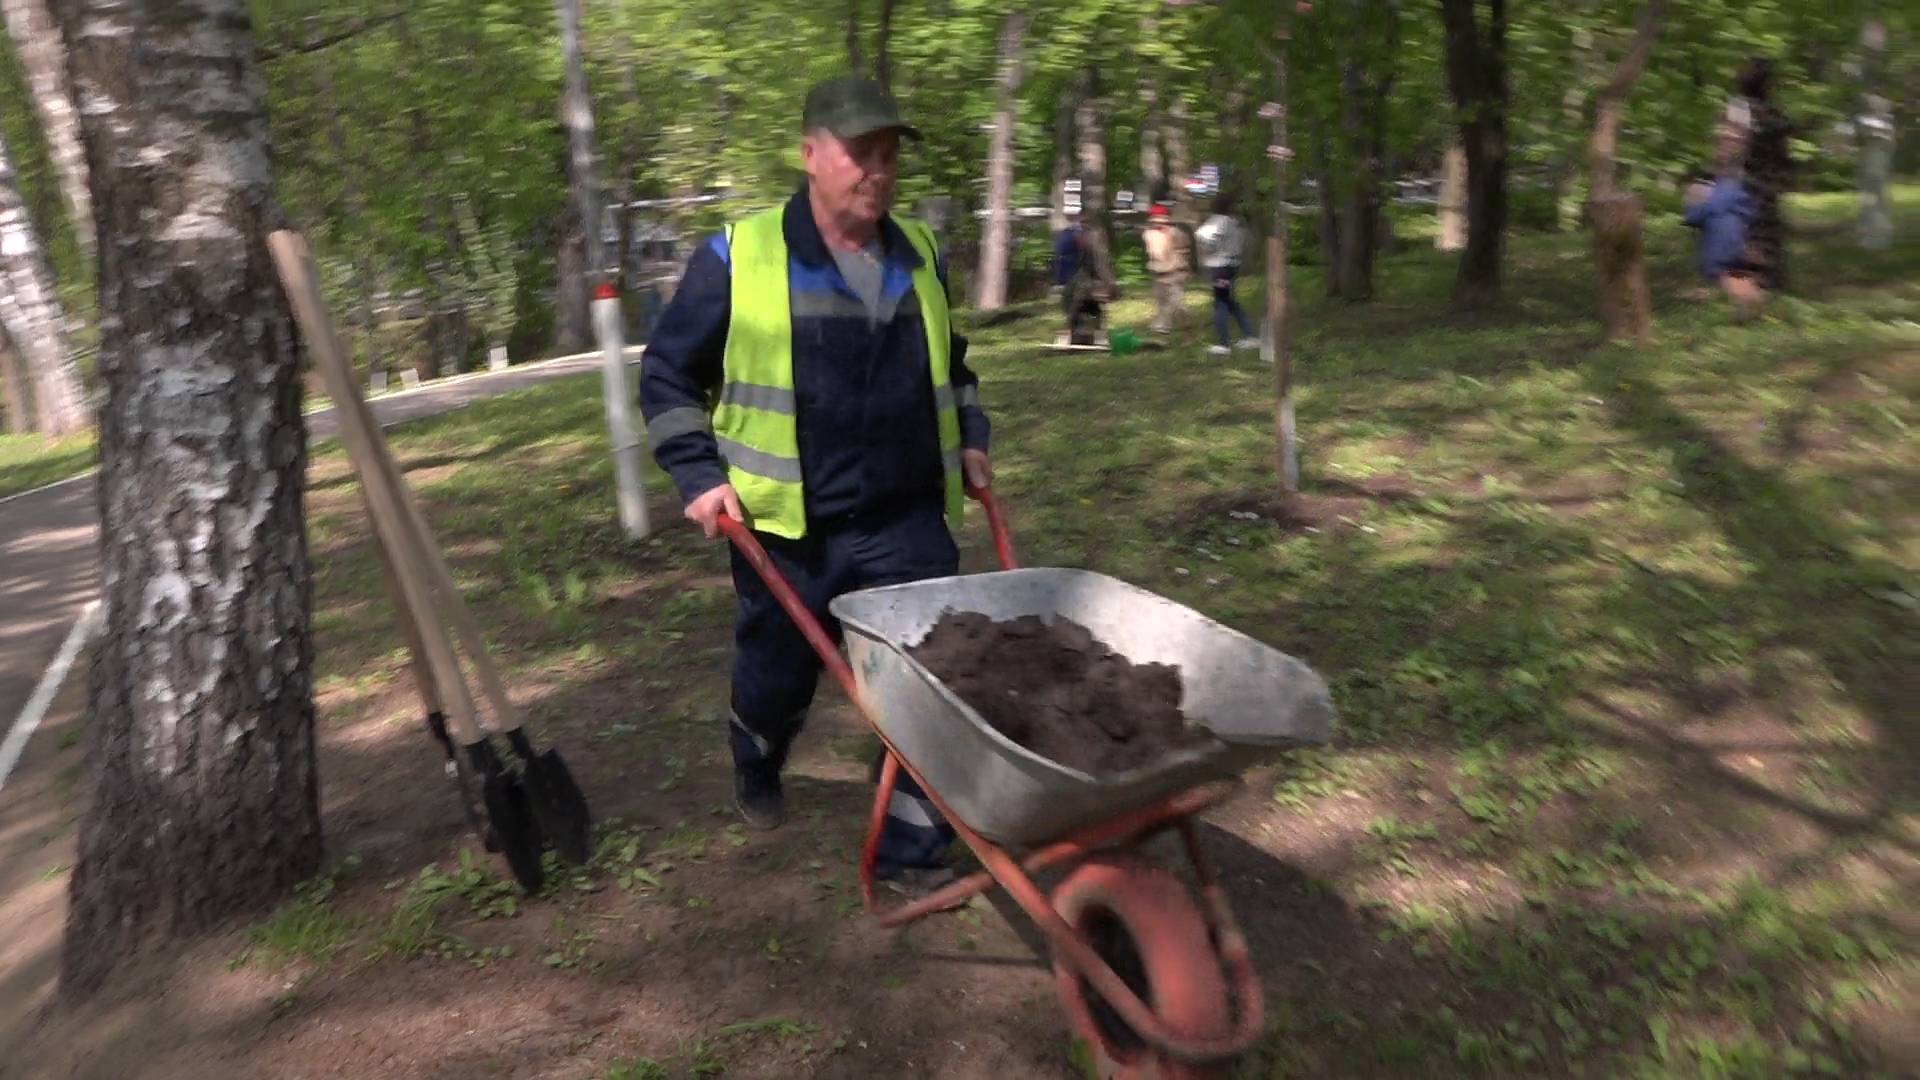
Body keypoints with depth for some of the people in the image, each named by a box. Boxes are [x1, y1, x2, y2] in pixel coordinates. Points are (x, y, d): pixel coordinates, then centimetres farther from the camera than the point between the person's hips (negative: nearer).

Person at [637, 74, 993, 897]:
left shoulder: (920, 256, 8)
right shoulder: (737, 259, -7)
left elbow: (950, 366, 24)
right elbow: (667, 377, 0)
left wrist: (969, 440, 11)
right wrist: (699, 475, -9)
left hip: (909, 522, 3)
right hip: (790, 531, -2)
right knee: (777, 679, 16)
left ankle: (913, 851, 14)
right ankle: (756, 773, 50)